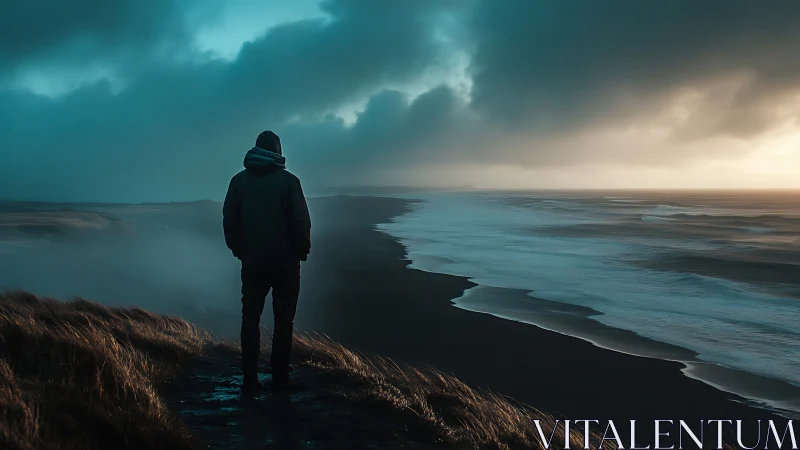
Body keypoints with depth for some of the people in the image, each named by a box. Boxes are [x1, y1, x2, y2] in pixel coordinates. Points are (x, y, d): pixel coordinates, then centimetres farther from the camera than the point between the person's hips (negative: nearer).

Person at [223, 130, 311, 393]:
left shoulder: (239, 180, 3)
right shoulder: (288, 180, -7)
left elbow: (229, 221, 5)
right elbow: (301, 221, -9)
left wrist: (239, 250, 16)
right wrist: (302, 251, 5)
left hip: (252, 263, 3)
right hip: (285, 262, -3)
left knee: (250, 318, 9)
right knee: (283, 320, 5)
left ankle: (250, 380, 8)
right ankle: (280, 379, 5)